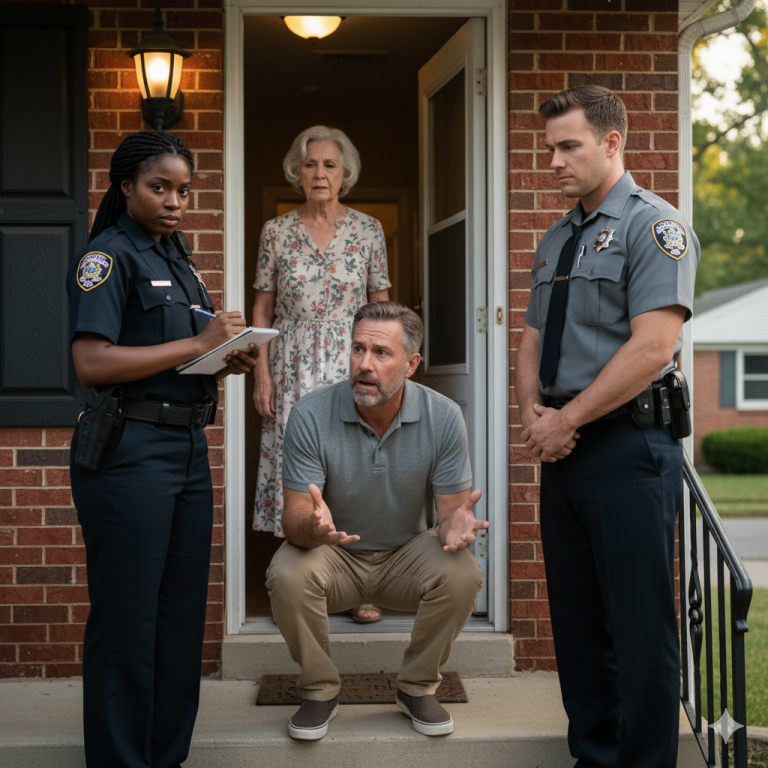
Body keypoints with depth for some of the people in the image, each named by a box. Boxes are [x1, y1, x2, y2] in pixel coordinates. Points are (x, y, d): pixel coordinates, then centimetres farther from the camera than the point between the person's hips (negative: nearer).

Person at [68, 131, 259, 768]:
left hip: (188, 450, 8)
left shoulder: (179, 262, 18)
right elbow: (93, 363, -18)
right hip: (129, 451, -8)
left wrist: (232, 360, 3)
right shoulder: (109, 256, -6)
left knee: (183, 616, 11)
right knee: (128, 621, -2)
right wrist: (200, 344, -16)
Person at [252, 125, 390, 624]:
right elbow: (263, 308, 5)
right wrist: (262, 371, -3)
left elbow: (380, 305, 6)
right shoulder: (277, 232, 3)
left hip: (352, 363, 0)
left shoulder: (368, 230, 3)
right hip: (295, 369, 0)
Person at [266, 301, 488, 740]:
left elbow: (452, 510, -10)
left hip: (408, 556, 1)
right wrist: (312, 527, -44)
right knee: (288, 576, -32)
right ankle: (320, 690, -4)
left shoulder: (444, 417, -14)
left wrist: (456, 525, -36)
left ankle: (418, 687, -2)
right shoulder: (311, 415, -18)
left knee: (462, 573, -29)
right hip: (334, 555, -1)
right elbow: (295, 517, -17)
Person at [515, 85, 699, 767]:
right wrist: (533, 413, 2)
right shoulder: (556, 240, 18)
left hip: (629, 445, -8)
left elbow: (653, 346, -17)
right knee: (576, 621, 13)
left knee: (639, 628, -4)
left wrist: (567, 420, -13)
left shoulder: (653, 225, -7)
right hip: (564, 450, 8)